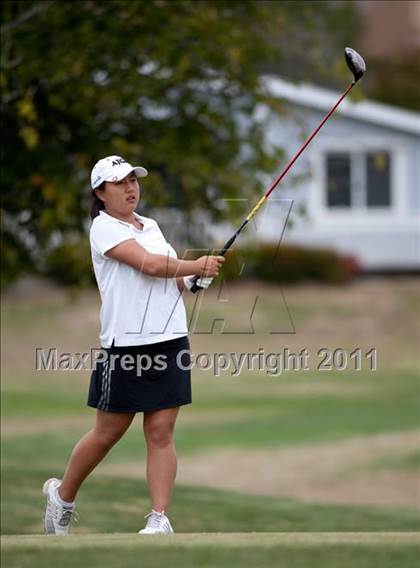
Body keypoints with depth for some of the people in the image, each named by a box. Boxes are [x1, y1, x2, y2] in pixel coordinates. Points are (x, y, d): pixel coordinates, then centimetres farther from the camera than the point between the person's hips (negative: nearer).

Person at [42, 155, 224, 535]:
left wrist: (195, 279, 6)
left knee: (161, 433, -1)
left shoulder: (150, 226, 17)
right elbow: (149, 264, -19)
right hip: (127, 344, -6)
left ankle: (160, 519, -3)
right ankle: (63, 495, 26)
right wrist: (197, 265, -12)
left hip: (171, 340, 6)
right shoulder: (104, 227, -7)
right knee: (108, 433, 5)